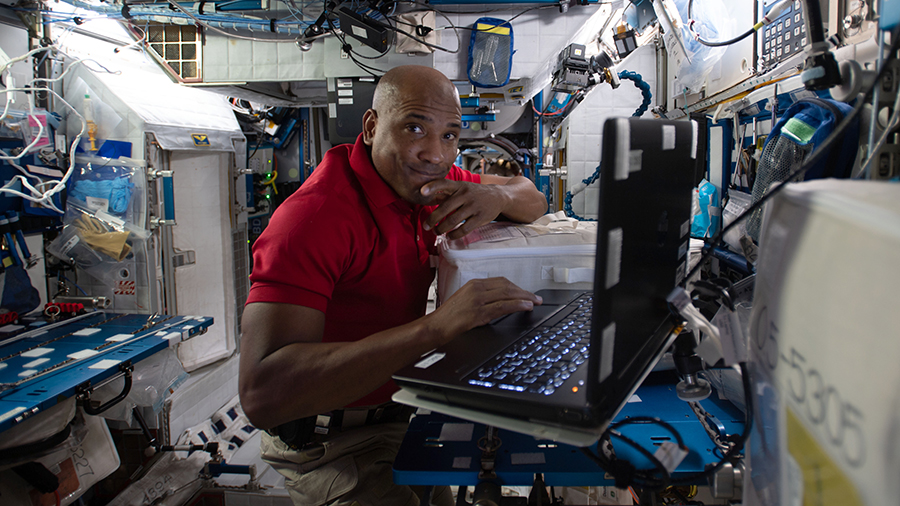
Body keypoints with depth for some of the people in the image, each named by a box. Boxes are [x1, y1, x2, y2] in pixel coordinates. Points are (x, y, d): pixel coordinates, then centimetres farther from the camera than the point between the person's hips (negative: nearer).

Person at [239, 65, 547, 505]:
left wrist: (496, 195, -18)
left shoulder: (419, 179, -2)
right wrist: (436, 326, -44)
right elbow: (262, 392, -36)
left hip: (401, 400, 8)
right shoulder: (314, 215, -27)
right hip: (332, 442, -7)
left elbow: (533, 199, 9)